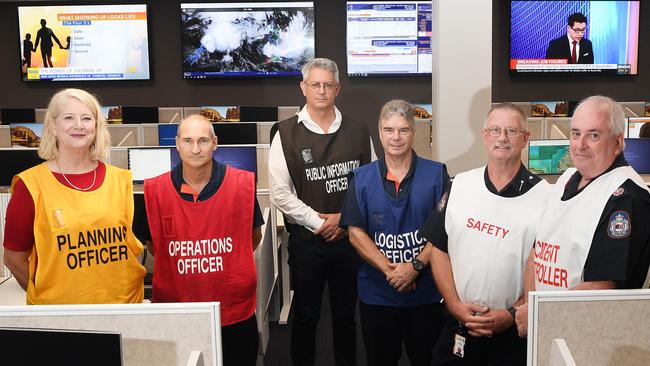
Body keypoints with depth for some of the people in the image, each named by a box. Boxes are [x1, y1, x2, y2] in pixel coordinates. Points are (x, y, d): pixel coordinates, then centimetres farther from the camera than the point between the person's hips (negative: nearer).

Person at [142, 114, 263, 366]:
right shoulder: (155, 190, -5)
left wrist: (230, 265, 4)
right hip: (175, 312, 1)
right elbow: (151, 241, 10)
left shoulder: (242, 184, -7)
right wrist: (182, 265, 4)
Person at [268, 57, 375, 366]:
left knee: (346, 314, 14)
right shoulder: (287, 134, -2)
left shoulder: (358, 133, 4)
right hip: (306, 239, -2)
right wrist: (317, 221, -11)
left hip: (349, 237, 2)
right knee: (306, 314, 12)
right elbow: (280, 192, -7)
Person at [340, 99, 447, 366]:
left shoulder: (436, 174, -2)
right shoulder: (362, 178, 1)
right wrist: (390, 271, -14)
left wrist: (415, 266, -17)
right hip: (376, 293, 1)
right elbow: (355, 232, -4)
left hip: (427, 293, -1)